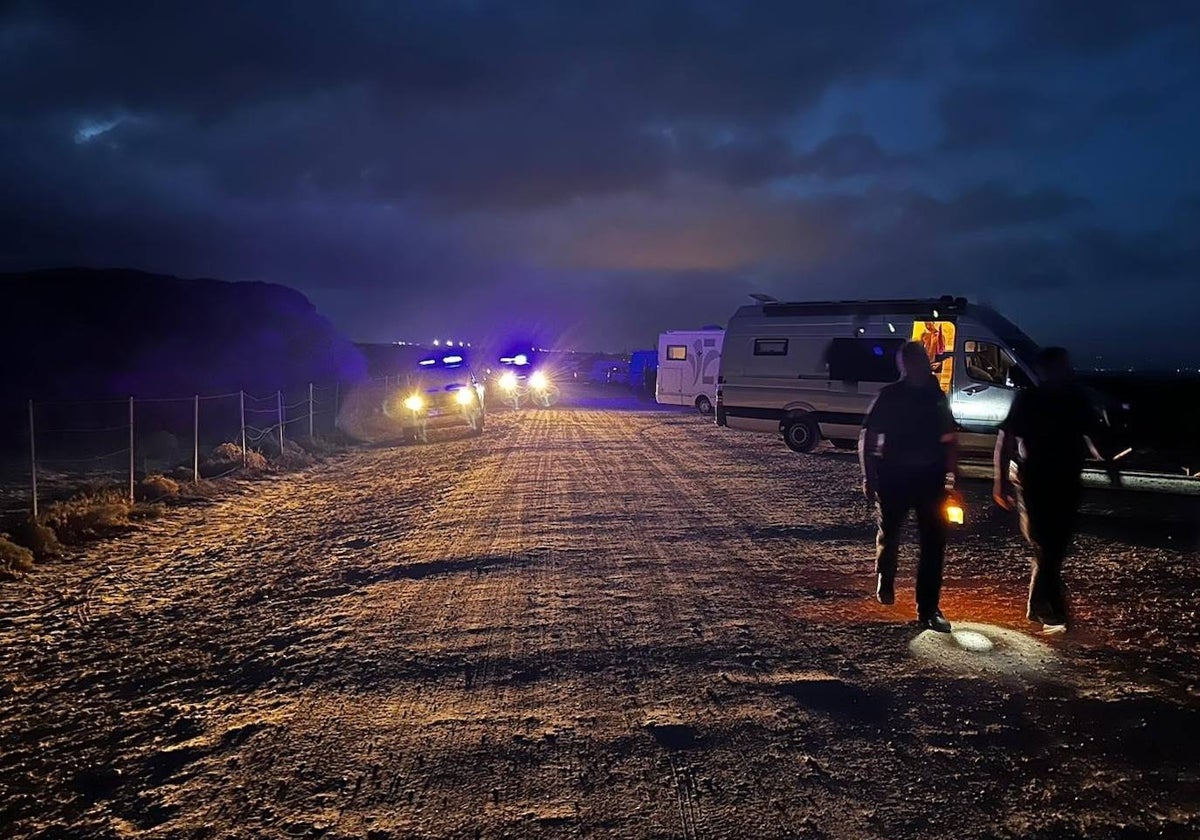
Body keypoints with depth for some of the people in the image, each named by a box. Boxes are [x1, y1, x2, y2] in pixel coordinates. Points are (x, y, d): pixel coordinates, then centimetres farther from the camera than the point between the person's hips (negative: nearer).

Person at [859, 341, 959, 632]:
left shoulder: (936, 396, 6)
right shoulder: (890, 396, -6)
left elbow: (949, 439, 15)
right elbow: (867, 437, -5)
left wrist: (950, 472, 9)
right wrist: (869, 476, -12)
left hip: (930, 477, 3)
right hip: (894, 476, -3)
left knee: (934, 542, -1)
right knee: (889, 534, 14)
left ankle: (928, 609, 6)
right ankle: (884, 582, 42)